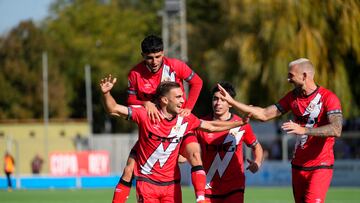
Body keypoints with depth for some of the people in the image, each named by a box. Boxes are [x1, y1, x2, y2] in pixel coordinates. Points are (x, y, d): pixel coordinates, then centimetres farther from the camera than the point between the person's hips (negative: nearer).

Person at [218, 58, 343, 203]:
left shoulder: (328, 98, -12)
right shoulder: (293, 97, 10)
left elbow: (336, 130, -26)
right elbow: (264, 115, 12)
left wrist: (304, 130, -35)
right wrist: (231, 101, 7)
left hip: (320, 167, -7)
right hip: (298, 166, 7)